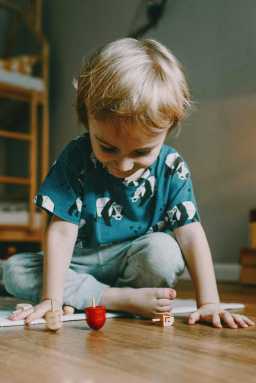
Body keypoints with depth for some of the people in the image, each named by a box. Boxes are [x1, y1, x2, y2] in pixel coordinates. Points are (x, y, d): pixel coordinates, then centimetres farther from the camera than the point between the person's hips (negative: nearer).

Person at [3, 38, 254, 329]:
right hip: (83, 264, 1)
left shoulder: (172, 170, -14)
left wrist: (209, 303, -24)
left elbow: (190, 234, -16)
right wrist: (52, 299, -26)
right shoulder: (75, 159, -17)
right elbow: (62, 231, -19)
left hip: (135, 261, -1)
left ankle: (84, 298, -12)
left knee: (165, 250, -33)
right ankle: (124, 299, -24)